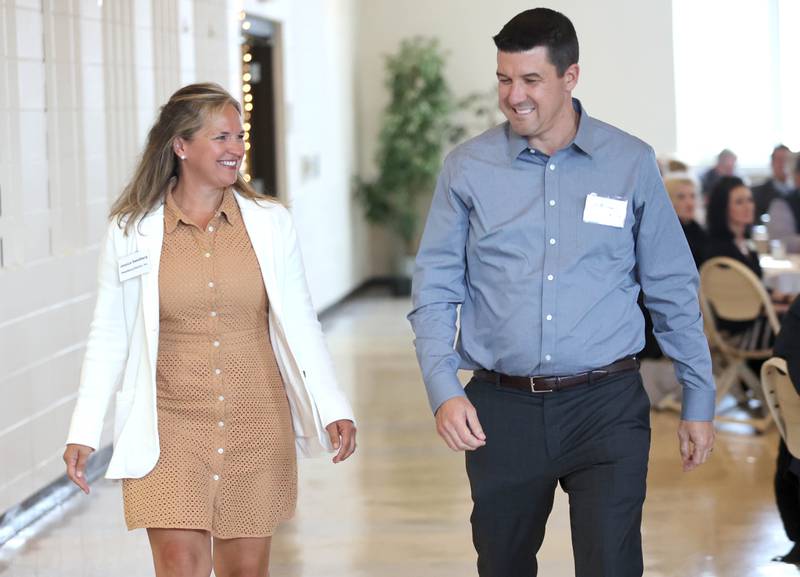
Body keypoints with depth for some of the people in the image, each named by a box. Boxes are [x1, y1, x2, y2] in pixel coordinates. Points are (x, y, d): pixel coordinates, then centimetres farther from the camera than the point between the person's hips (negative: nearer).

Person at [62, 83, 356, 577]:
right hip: (171, 429, -1)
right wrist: (84, 431, 0)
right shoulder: (132, 232, -1)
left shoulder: (271, 224, 2)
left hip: (256, 426, 2)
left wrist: (333, 408, -4)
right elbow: (110, 336, 4)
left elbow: (299, 325, 5)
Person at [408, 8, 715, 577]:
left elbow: (673, 290, 6)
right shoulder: (468, 168, 1)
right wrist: (443, 390, -11)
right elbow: (435, 288, 2)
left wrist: (699, 401, 7)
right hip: (500, 407, 1)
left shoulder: (631, 164, 0)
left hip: (606, 406, -1)